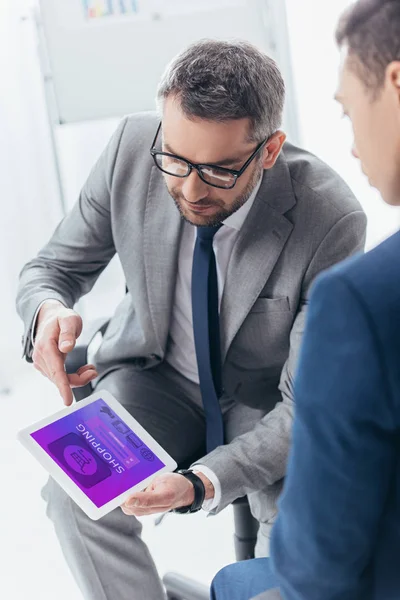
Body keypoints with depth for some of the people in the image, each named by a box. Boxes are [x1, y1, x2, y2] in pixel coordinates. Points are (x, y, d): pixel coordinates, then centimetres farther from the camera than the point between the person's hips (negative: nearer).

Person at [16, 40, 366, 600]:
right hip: (154, 379, 2)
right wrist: (50, 312, -30)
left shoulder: (331, 219, -28)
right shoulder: (131, 147, -19)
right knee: (73, 494, -25)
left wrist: (203, 482, -39)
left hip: (268, 402, -2)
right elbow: (52, 266, -4)